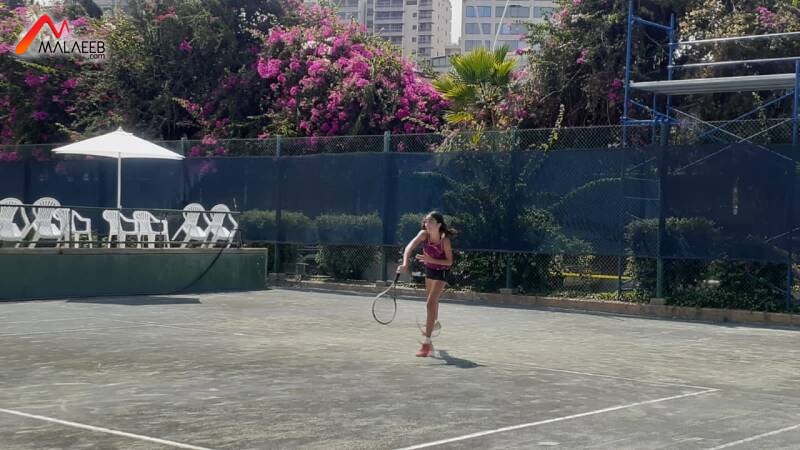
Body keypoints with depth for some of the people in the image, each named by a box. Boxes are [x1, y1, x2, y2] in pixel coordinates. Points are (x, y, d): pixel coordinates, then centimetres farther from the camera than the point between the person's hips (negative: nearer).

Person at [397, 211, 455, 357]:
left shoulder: (444, 240, -30)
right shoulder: (424, 234, -21)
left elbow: (449, 261, -22)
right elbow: (410, 247, -34)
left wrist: (431, 259, -36)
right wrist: (405, 264, -51)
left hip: (442, 271, -5)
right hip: (429, 269, 5)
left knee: (431, 303, -17)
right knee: (432, 300, 27)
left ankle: (427, 343, -18)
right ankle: (434, 322, 59)